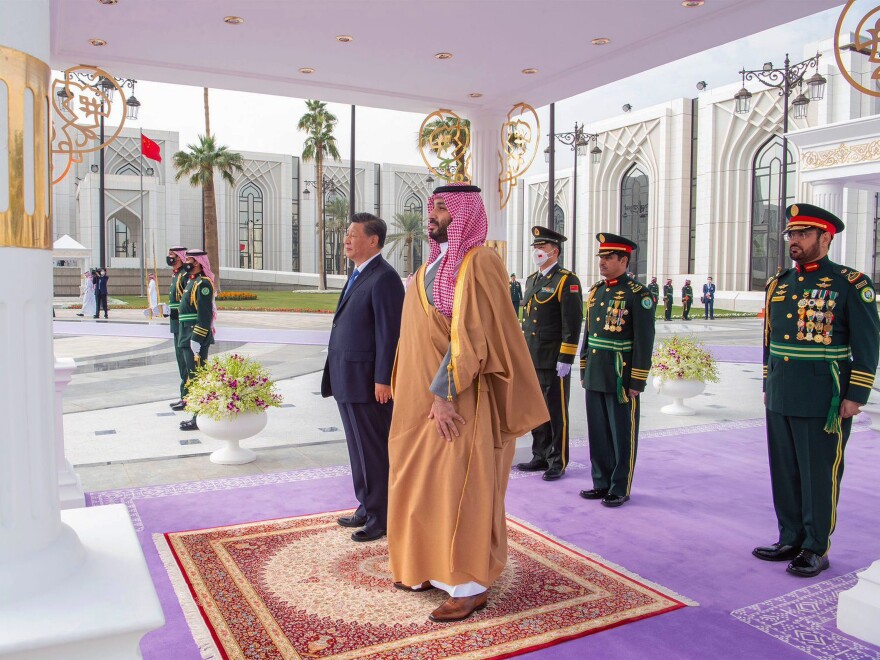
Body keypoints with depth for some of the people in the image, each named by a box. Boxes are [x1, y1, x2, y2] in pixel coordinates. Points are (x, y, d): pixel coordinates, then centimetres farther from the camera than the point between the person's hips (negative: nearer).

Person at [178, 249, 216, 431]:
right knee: (193, 376, 15)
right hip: (187, 338, 11)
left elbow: (205, 315, -21)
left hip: (196, 339, -11)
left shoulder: (203, 284, -15)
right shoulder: (191, 281, 17)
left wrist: (196, 340, -23)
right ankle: (198, 415, 24)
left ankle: (199, 419, 0)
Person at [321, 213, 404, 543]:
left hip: (368, 382, -9)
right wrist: (337, 377, 17)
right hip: (348, 380, 9)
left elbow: (390, 333, -18)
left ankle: (382, 518, 15)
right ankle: (367, 508, 29)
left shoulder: (384, 278, -14)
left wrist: (383, 380, -20)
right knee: (360, 450, 17)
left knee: (374, 451, 2)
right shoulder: (358, 275, 15)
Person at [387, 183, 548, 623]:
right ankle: (433, 568, 30)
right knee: (422, 484, 15)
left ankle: (470, 586, 13)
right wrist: (410, 392, 13)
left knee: (457, 488, -1)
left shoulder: (478, 263, -14)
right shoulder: (434, 265, 14)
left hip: (456, 400, -9)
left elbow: (472, 335, -21)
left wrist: (444, 393, -22)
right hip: (421, 397, 9)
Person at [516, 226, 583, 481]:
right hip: (530, 360, 7)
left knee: (556, 412, 2)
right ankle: (541, 457, 24)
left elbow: (572, 323, -14)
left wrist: (565, 360, -17)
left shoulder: (567, 281, -9)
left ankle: (558, 462, 13)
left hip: (553, 361, -7)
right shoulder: (531, 280, 15)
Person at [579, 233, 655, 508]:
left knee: (622, 436, 5)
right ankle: (602, 483, 27)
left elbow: (644, 340, -13)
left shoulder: (638, 295, -10)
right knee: (598, 432, 14)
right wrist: (584, 370, 15)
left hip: (621, 379, -7)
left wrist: (637, 381, -14)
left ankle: (620, 489, 17)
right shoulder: (596, 291, 12)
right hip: (595, 377, 7)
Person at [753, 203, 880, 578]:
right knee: (784, 473, 12)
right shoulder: (777, 285, 10)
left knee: (820, 476, 4)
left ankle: (816, 550, 16)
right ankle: (790, 540, 26)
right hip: (780, 400, 6)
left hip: (824, 403, -6)